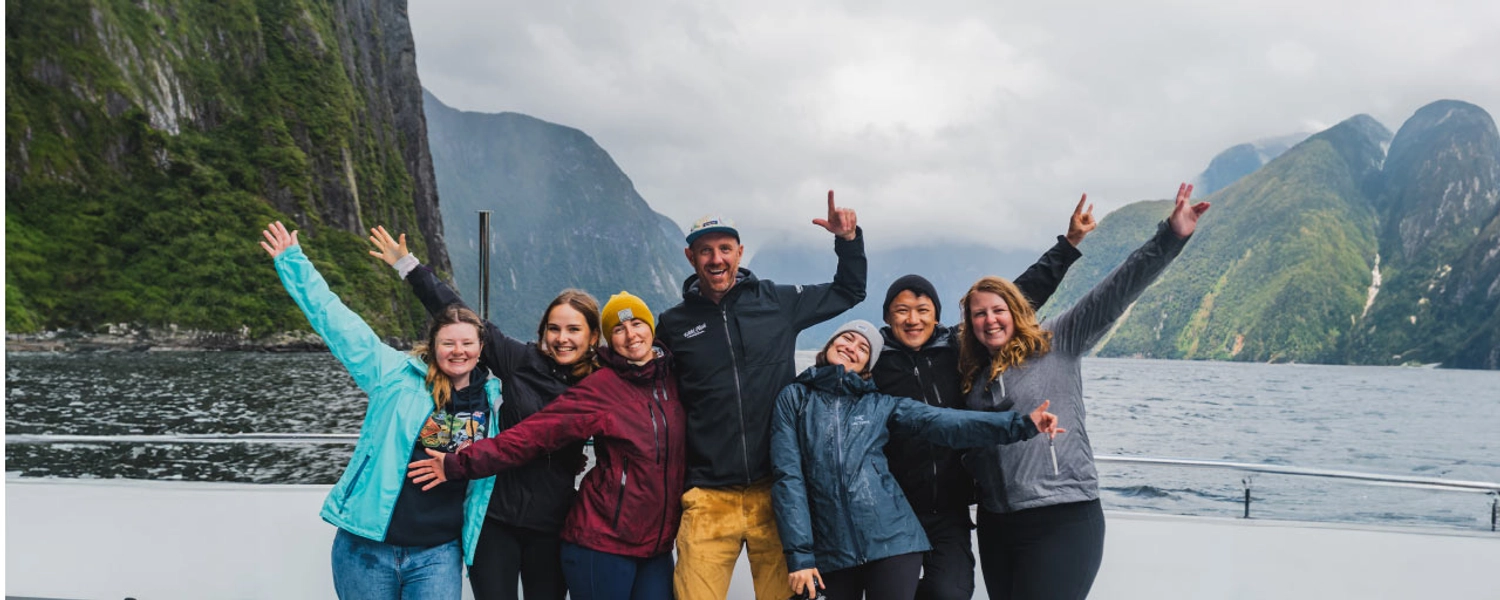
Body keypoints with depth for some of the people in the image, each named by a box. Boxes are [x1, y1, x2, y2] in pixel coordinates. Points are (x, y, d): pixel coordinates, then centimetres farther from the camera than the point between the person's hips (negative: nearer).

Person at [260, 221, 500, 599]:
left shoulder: (493, 401, 5)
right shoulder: (397, 376, -2)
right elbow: (336, 321, -1)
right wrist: (293, 263, -1)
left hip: (437, 555, 1)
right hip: (367, 547, -1)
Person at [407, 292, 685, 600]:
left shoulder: (671, 379, 6)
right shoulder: (600, 388, -10)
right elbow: (531, 433, -13)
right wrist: (461, 464, -18)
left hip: (657, 544, 5)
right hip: (605, 542, -5)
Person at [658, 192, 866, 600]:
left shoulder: (777, 302, 6)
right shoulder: (673, 324, 6)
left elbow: (849, 292, 20)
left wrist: (848, 239, 6)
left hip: (775, 492, 1)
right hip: (708, 500, 0)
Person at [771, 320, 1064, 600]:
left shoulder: (880, 404, 10)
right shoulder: (794, 397, 6)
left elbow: (944, 422, -1)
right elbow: (788, 477, 0)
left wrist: (1021, 424, -12)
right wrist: (799, 553, -8)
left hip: (891, 540, 1)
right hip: (831, 551, -1)